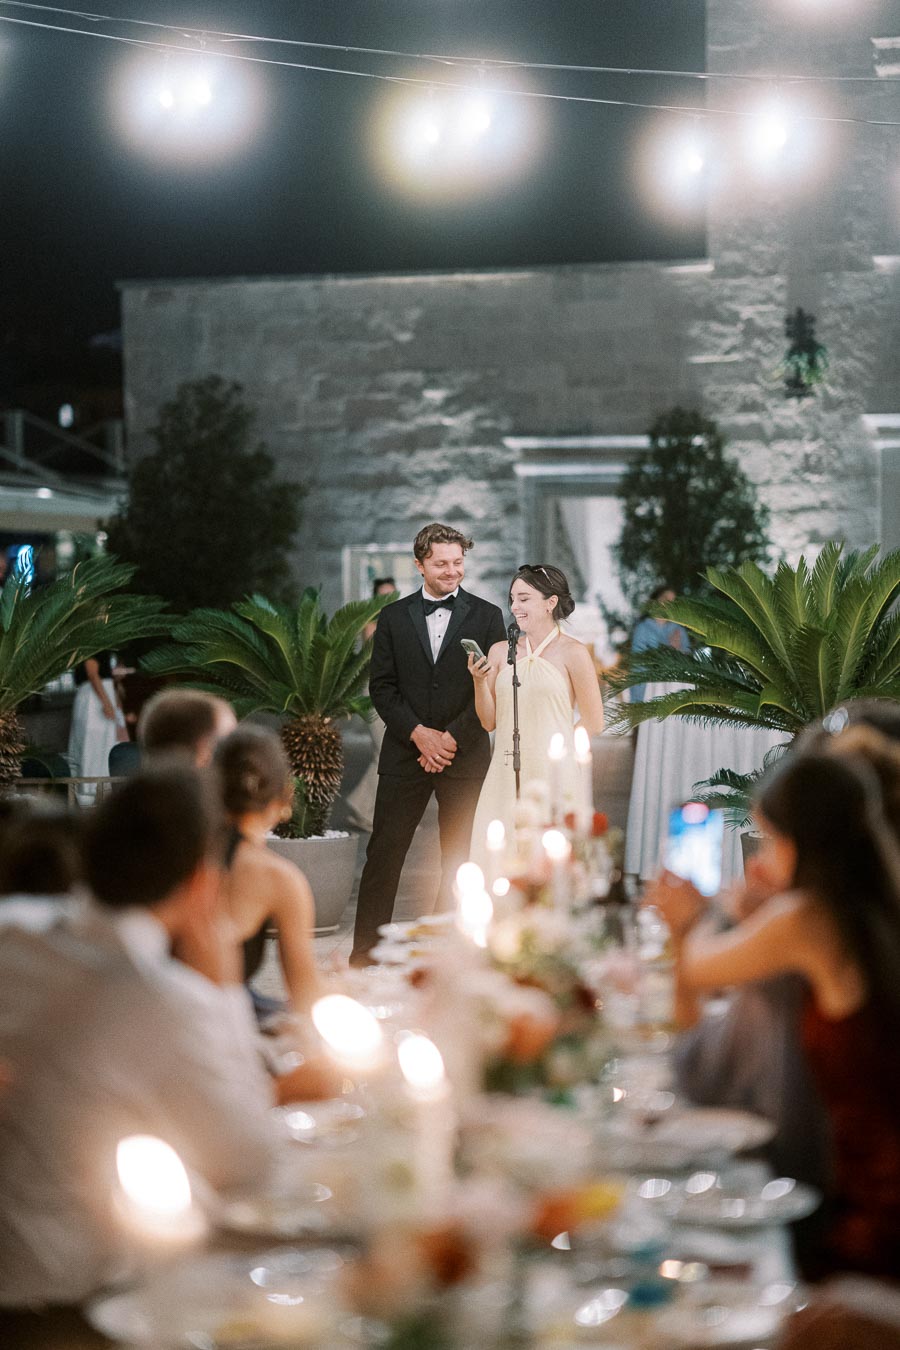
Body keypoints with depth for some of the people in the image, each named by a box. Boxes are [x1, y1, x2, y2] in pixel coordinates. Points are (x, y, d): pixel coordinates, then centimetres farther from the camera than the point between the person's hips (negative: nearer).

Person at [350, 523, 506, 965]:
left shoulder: (486, 616, 4)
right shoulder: (393, 617, 8)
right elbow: (381, 687, 4)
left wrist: (451, 738, -10)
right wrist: (419, 733, -10)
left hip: (465, 756, -1)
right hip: (405, 754, 1)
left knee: (459, 861, 2)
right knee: (383, 856, 0)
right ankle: (364, 953, 5)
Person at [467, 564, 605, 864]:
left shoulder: (572, 653, -4)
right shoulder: (500, 652, 9)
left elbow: (593, 723, 0)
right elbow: (489, 722, 10)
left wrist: (551, 743, 4)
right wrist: (479, 681, -4)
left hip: (552, 775, -4)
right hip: (505, 775, 4)